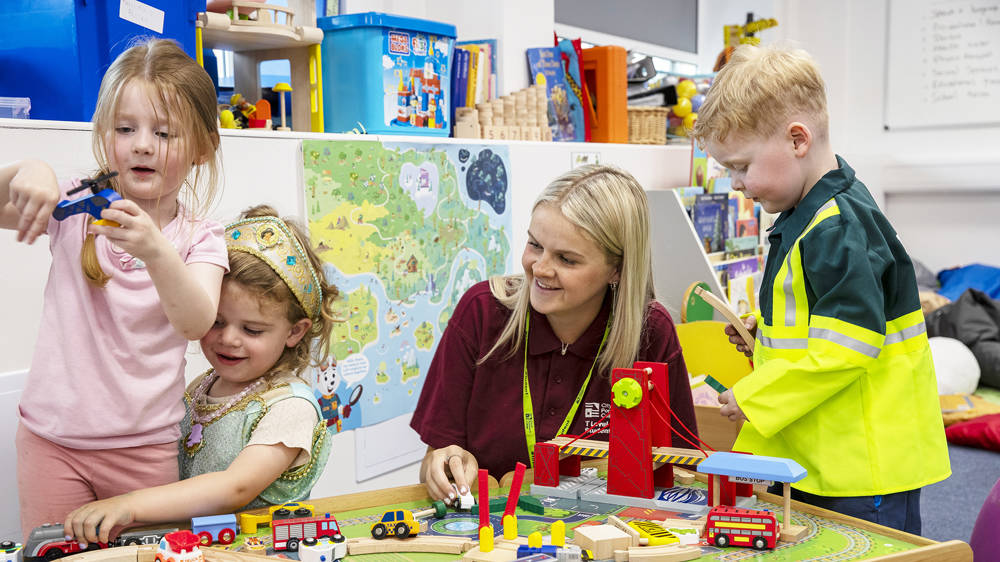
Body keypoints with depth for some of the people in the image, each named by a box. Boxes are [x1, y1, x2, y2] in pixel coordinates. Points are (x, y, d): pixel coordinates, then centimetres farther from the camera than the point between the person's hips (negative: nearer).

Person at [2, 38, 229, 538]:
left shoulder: (200, 239, -4)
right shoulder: (76, 208, 1)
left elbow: (197, 323, -20)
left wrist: (155, 252, -38)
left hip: (144, 449, -1)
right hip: (51, 439, 1)